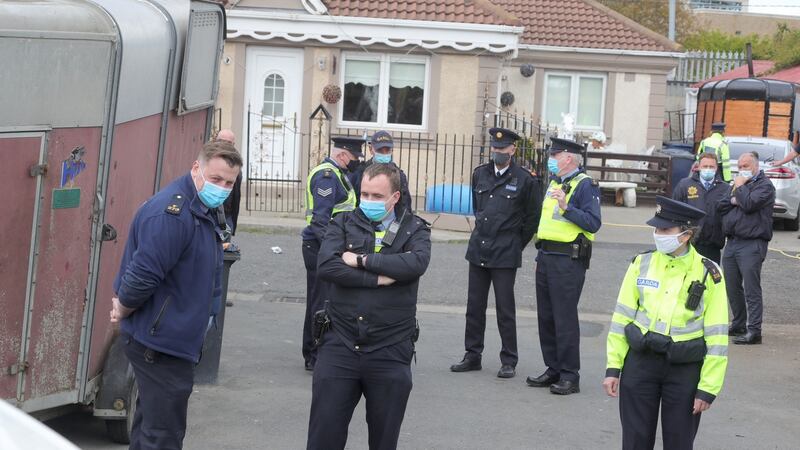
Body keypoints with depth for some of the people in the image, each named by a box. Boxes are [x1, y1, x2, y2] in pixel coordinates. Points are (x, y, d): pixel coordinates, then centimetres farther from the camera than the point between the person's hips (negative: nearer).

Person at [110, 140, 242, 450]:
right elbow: (143, 274, -27)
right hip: (161, 343, -10)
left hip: (174, 340, 10)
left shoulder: (207, 211, 11)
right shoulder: (171, 213, -23)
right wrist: (123, 311, -10)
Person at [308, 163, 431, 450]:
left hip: (390, 352, 0)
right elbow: (327, 266, -10)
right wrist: (377, 279, -14)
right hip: (340, 347, 0)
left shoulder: (414, 230, 5)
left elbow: (417, 263, -17)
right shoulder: (344, 224, 7)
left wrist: (362, 260, -13)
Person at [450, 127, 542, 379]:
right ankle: (472, 356, 17)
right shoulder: (480, 174, 8)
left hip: (505, 255, -5)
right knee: (474, 306, 9)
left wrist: (516, 245, 6)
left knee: (505, 310, -1)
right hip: (478, 251, 5)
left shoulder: (525, 180, -6)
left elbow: (533, 218, 3)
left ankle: (509, 362, 6)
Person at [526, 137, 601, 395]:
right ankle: (553, 370, 20)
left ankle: (570, 376, -2)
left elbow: (593, 223, -17)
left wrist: (567, 207, -26)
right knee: (546, 316, 11)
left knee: (565, 318, -7)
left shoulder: (585, 185, -9)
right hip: (547, 258, 9)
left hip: (569, 260, -9)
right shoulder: (554, 183, 18)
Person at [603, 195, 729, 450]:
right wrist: (613, 367, 3)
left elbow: (717, 337, -6)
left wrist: (708, 388, -8)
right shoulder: (641, 264, 1)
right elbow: (621, 318, 6)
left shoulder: (708, 274, -7)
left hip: (685, 370, -2)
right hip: (640, 362, 2)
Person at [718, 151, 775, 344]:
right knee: (732, 288, 12)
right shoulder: (738, 183, 22)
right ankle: (738, 325, 24)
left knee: (751, 289, -10)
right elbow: (721, 206, 15)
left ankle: (754, 331, -10)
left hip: (751, 243, -8)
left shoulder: (764, 185, -3)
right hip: (732, 242, 8)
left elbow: (749, 204, -19)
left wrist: (740, 187, -4)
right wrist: (733, 200, -4)